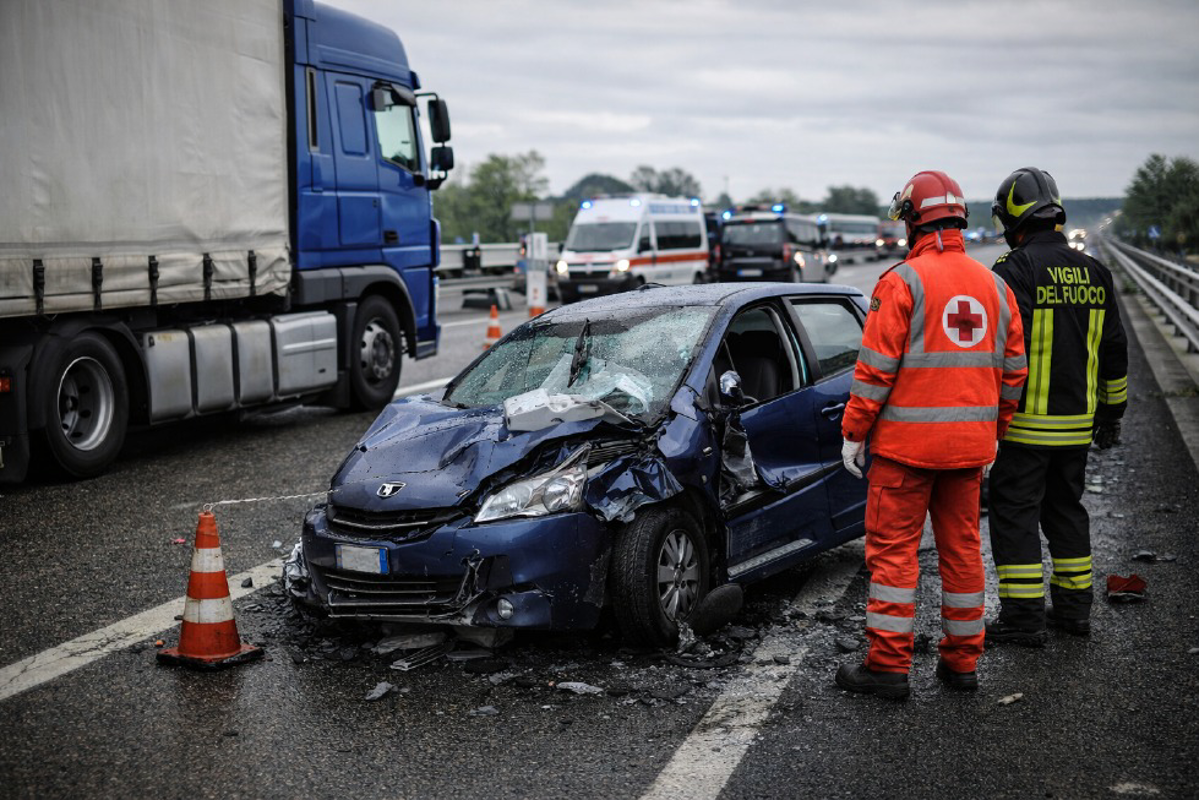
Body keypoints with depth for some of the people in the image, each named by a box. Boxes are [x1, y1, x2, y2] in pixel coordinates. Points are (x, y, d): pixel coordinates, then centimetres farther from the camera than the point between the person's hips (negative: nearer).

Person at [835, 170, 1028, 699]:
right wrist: (993, 433, 21)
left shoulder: (902, 281, -11)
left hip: (906, 439, -6)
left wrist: (853, 432, -6)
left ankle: (888, 665, 3)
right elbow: (1012, 370, 12)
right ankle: (961, 662, 21)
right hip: (969, 443, 6)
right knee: (962, 547, 13)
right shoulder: (993, 285, 9)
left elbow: (876, 367, -14)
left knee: (893, 547, 1)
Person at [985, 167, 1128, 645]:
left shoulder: (1015, 270, -13)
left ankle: (1023, 617, 1)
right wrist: (1111, 411, 24)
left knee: (1014, 512, 0)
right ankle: (1074, 605, 25)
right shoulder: (1093, 272, 10)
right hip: (1078, 422, 7)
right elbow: (1114, 349, 15)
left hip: (1028, 421, -7)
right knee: (1065, 508, 18)